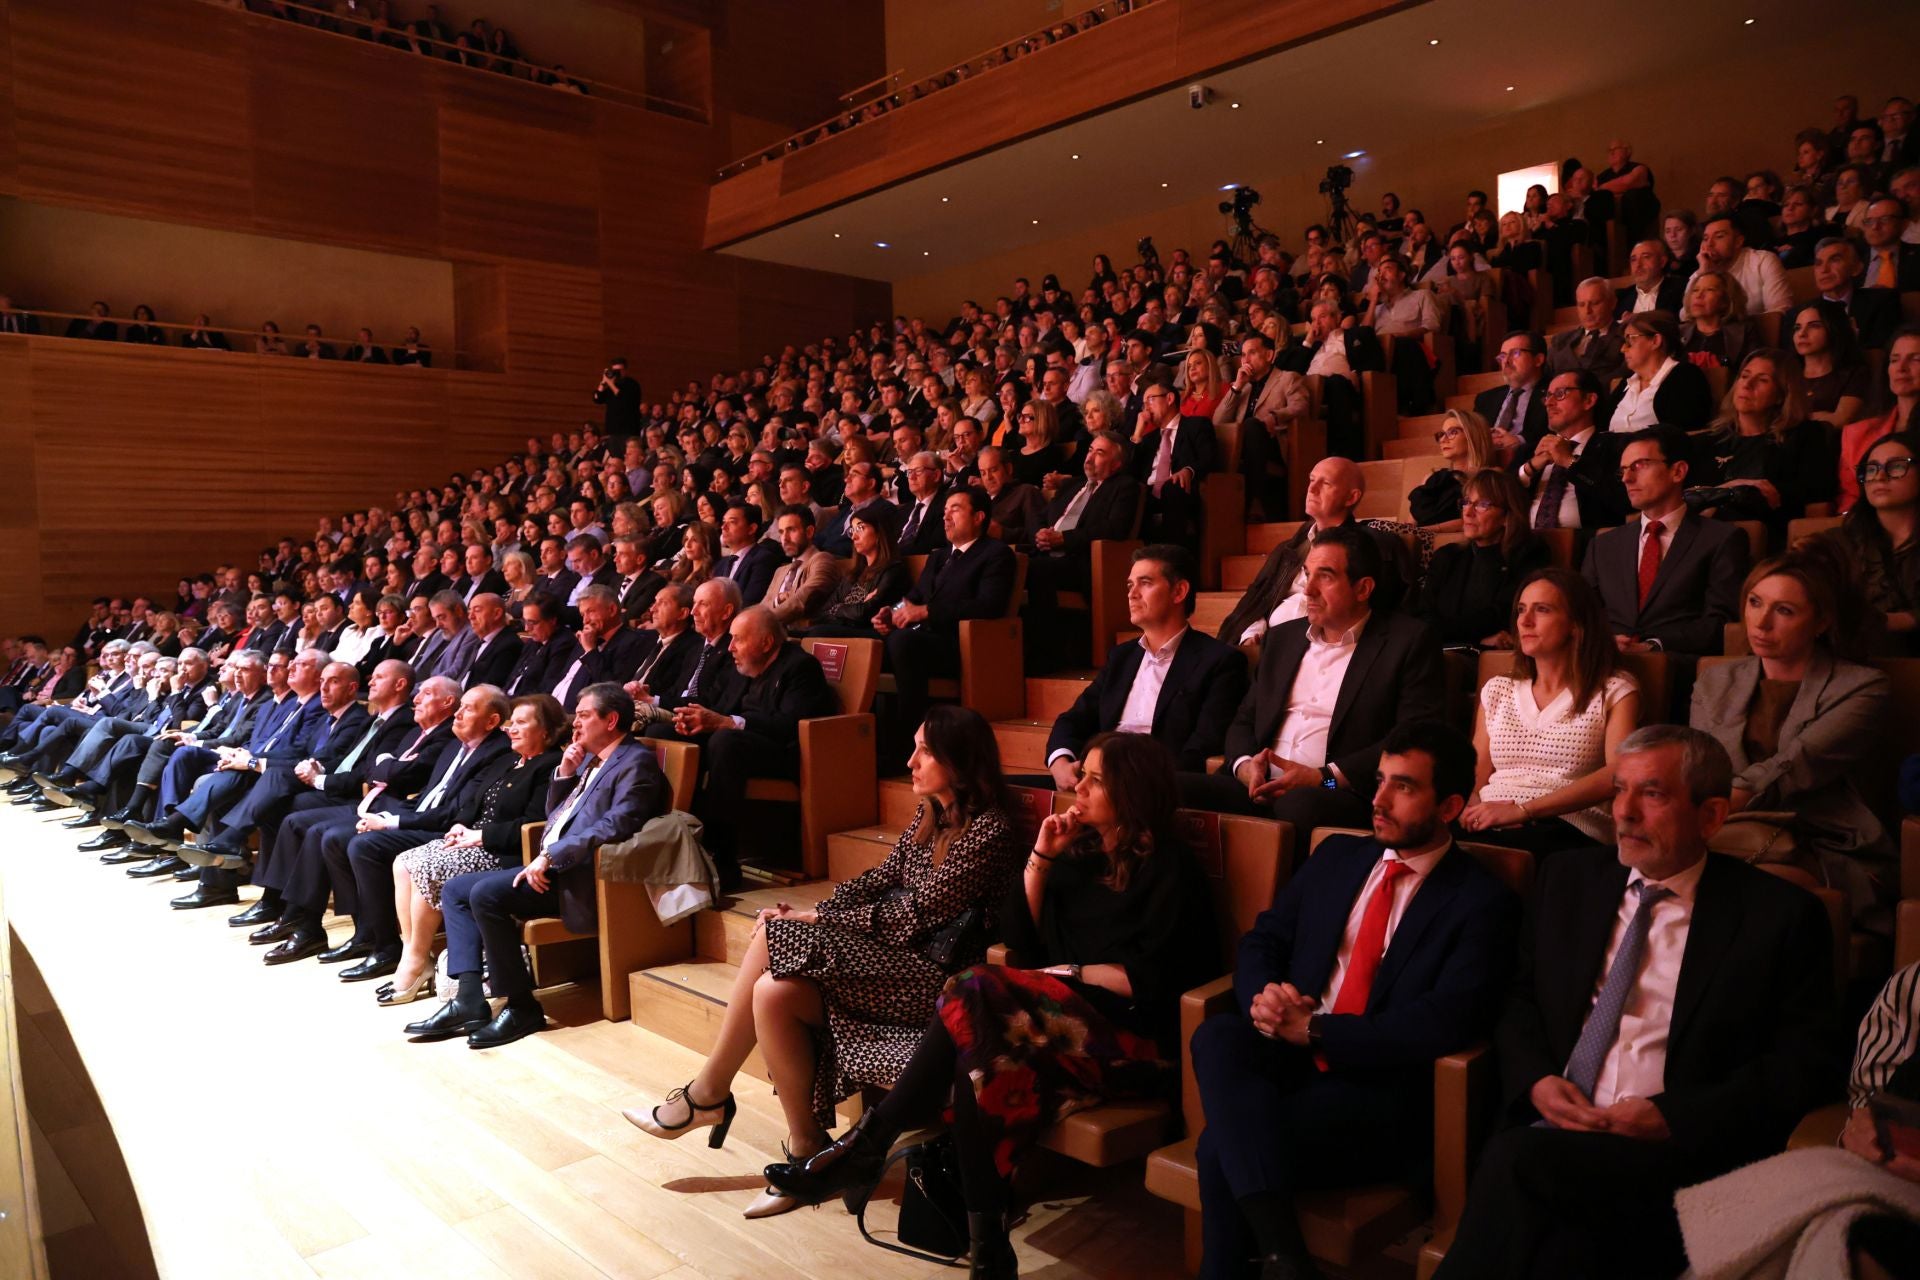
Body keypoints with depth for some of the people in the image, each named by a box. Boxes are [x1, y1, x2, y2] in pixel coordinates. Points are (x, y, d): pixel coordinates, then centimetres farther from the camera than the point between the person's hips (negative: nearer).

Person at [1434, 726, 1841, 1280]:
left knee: (1515, 1160, -31)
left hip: (1679, 1149, -3)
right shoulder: (1569, 877, 16)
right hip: (1549, 1127, 3)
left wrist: (1674, 1117, -12)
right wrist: (1535, 1079, -3)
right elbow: (1518, 998, 18)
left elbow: (1806, 1061, 0)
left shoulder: (1780, 914, 4)